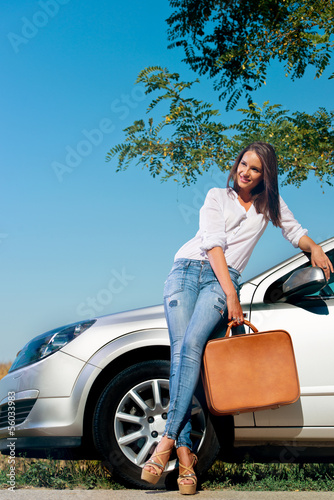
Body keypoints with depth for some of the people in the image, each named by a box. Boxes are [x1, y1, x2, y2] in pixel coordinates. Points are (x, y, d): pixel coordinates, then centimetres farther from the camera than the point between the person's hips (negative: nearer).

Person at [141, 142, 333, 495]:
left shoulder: (269, 203, 20)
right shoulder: (217, 196, 12)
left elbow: (294, 231, 33)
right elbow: (213, 242, -1)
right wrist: (231, 294, -11)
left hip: (224, 278, 0)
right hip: (186, 269, 0)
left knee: (193, 342, -28)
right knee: (180, 348, -21)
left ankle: (168, 439, -33)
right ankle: (185, 455, -26)